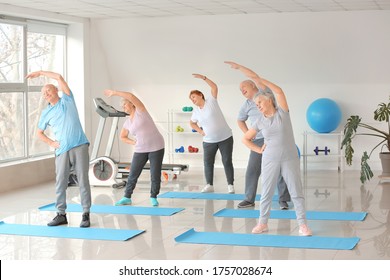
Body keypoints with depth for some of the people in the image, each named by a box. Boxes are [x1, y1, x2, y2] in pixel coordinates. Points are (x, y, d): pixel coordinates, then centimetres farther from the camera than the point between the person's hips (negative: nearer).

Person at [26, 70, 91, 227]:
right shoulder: (46, 113, 16)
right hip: (62, 150, 3)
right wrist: (51, 143, 7)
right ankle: (61, 214, 12)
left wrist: (40, 73, 10)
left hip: (79, 146, -3)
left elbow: (59, 77, 1)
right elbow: (39, 133, 23)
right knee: (60, 182, 2)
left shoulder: (67, 100, 9)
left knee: (83, 180, -5)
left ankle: (86, 214, 0)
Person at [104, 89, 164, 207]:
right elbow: (122, 137, 22)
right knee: (133, 174, 2)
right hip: (141, 150, 6)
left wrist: (114, 92, -16)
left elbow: (131, 96, -22)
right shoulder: (127, 122, 9)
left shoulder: (140, 111, -7)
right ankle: (127, 198, 12)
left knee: (155, 174, -3)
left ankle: (153, 198, 14)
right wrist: (134, 142, 3)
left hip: (156, 147, -5)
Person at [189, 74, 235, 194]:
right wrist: (200, 131, 7)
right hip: (209, 141, 5)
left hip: (225, 138, -4)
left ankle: (230, 185, 7)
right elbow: (192, 123, 23)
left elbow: (214, 87, -18)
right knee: (207, 162, 2)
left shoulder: (211, 101, -7)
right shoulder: (196, 111, 6)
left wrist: (203, 77, -25)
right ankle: (209, 185, 12)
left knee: (227, 161, -1)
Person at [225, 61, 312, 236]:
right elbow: (245, 139, 12)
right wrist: (259, 150, 0)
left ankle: (302, 224, 5)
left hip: (290, 159, -2)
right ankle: (263, 223, 19)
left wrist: (261, 81, -16)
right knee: (266, 193, 7)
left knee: (296, 192, -1)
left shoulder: (282, 112, -3)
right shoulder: (260, 122, 4)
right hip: (270, 161, 2)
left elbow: (279, 91, -15)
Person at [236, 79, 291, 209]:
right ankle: (249, 199, 13)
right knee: (252, 170, 2)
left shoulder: (265, 92, 0)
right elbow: (240, 120, 27)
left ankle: (283, 199, 6)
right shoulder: (246, 105, 11)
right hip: (258, 140, 4)